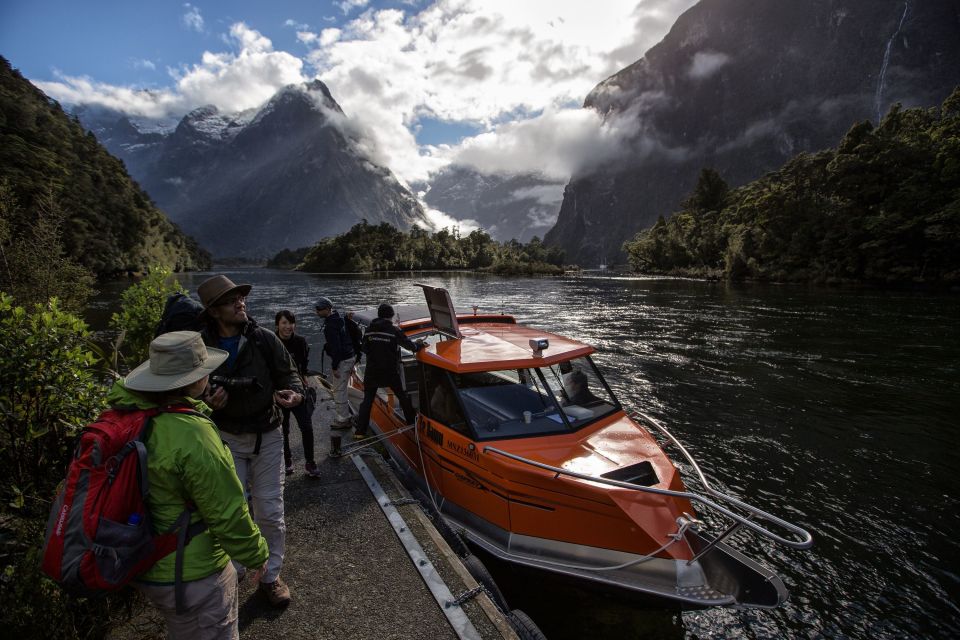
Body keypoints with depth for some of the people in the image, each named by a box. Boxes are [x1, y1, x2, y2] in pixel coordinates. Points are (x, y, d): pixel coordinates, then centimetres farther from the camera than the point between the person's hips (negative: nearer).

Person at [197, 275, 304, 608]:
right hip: (227, 438, 0)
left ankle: (271, 576, 28)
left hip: (266, 436, 0)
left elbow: (289, 373, -2)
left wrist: (293, 394, -24)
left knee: (271, 512, 7)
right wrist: (207, 403, -19)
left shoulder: (264, 339, -10)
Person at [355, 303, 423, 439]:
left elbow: (365, 348, 10)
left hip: (372, 371, 3)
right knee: (402, 396, 16)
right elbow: (409, 344, -5)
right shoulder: (394, 330, -10)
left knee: (367, 400, 10)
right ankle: (412, 422, 26)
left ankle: (360, 431, 6)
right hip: (390, 371, -2)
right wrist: (419, 345, 13)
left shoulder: (370, 329, 1)